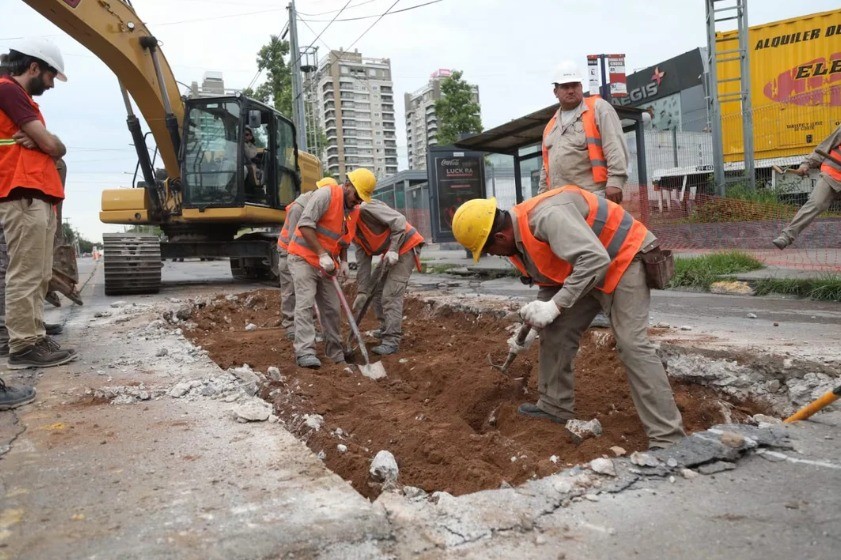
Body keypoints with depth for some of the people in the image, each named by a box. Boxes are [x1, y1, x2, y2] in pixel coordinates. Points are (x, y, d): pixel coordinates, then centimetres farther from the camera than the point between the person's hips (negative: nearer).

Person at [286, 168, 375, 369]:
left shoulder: (354, 211, 9)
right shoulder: (326, 195, -16)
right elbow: (305, 224, -24)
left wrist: (344, 262, 2)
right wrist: (322, 254, -27)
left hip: (325, 265, 7)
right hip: (303, 258, -7)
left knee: (332, 309, 7)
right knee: (305, 303, -15)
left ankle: (335, 352, 16)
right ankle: (305, 352, -18)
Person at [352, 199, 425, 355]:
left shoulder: (366, 208, -18)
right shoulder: (353, 230, 10)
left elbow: (399, 221, -25)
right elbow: (363, 262, 8)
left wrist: (393, 250, -26)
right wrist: (362, 291, 2)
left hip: (405, 247, -10)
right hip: (390, 253, 10)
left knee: (391, 294, -14)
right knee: (376, 290, 11)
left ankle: (392, 341, -11)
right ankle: (387, 330, 23)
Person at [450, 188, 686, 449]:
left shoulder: (546, 216, -31)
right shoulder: (520, 237, 0)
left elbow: (596, 260, -37)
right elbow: (551, 282, 12)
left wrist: (555, 306, -35)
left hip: (623, 259, -9)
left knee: (632, 345, -18)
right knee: (556, 333, 6)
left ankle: (667, 438, -14)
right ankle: (555, 406, 22)